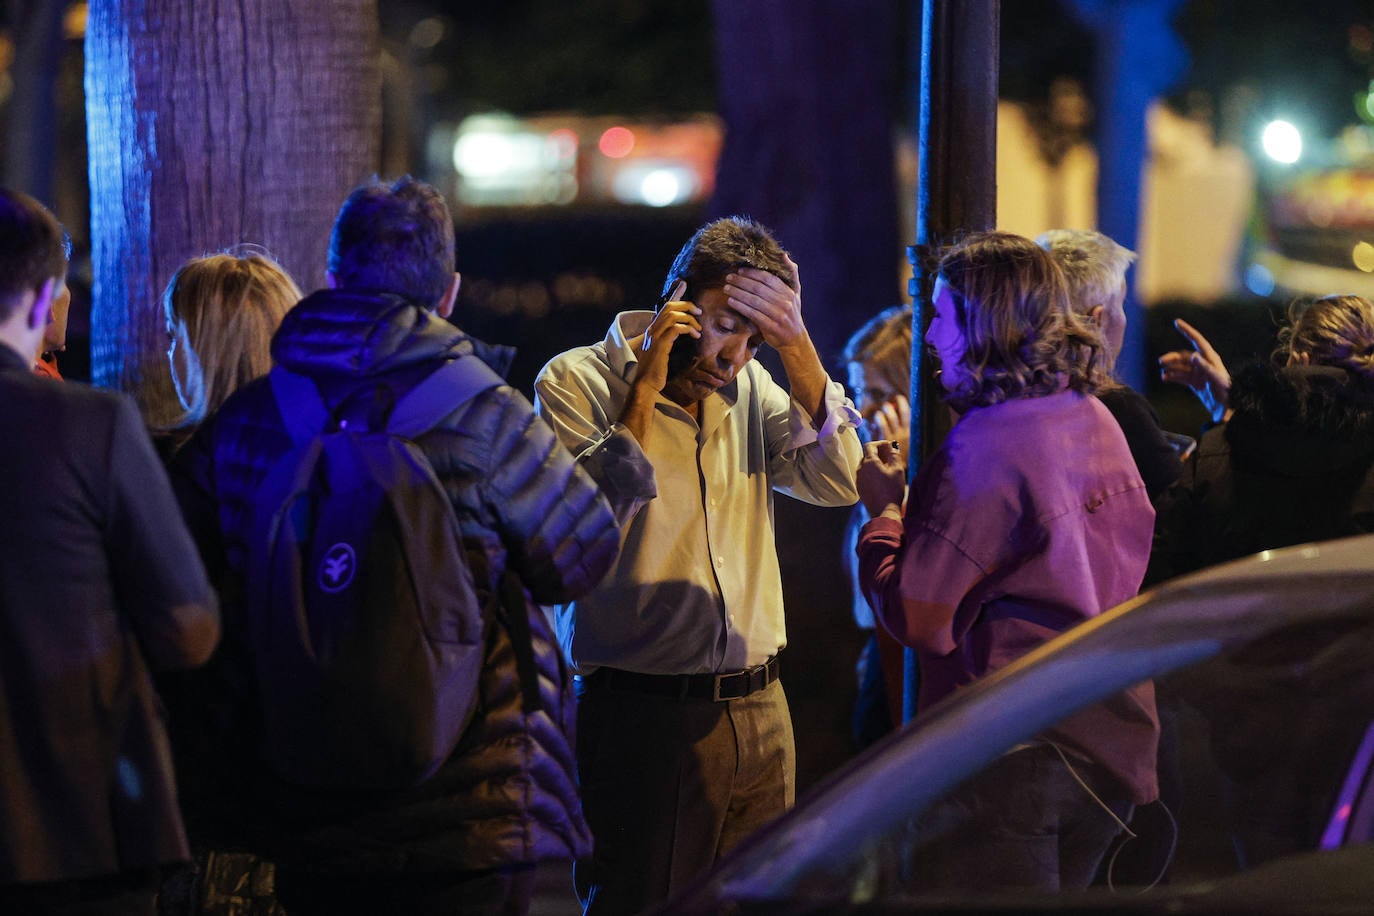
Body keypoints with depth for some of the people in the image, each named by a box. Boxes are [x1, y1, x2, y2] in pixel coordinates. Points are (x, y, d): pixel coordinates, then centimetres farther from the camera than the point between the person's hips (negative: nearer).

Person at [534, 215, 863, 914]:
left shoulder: (748, 385, 10)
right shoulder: (577, 381, -4)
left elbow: (838, 482, -1)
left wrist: (797, 346, -8)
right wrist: (647, 383, -15)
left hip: (759, 708, 5)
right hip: (642, 714, -5)